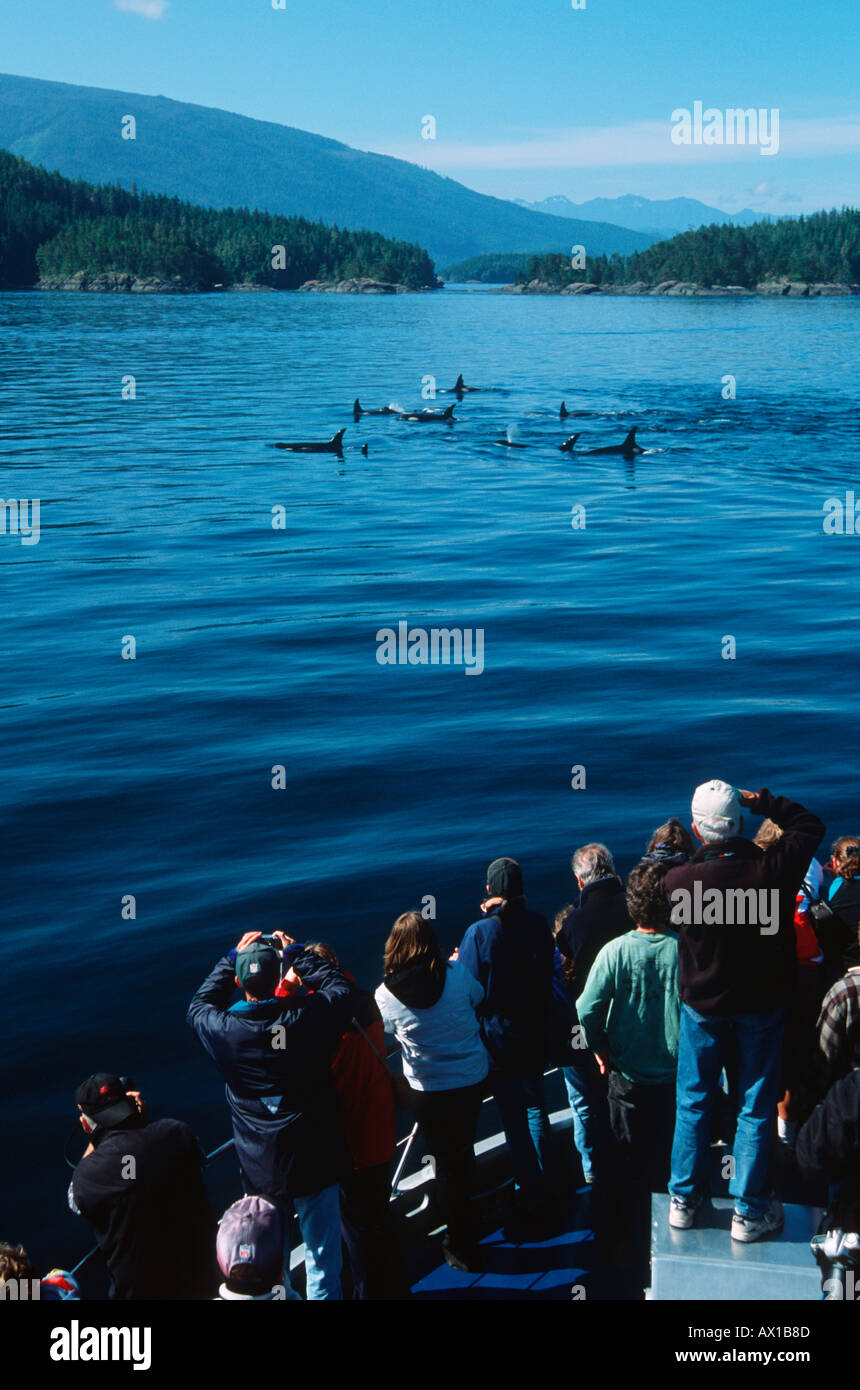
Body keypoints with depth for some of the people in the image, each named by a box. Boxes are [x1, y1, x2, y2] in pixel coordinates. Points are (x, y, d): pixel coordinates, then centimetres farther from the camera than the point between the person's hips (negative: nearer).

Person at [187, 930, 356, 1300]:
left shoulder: (222, 1029, -13)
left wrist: (232, 958, 14)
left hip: (259, 1171, 2)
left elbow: (200, 1005, 12)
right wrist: (296, 953, 7)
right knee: (323, 1265, 12)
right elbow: (342, 988, 2)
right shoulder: (307, 1018, -19)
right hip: (314, 1164, -2)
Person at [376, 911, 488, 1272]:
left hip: (429, 1090, -2)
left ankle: (464, 1248, 22)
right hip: (473, 1077, 2)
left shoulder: (386, 994, -17)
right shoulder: (457, 973, -15)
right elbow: (477, 996, 7)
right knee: (463, 1150, 25)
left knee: (446, 1161, 13)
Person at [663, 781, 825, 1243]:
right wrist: (762, 801, -1)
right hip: (762, 1004, 0)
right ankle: (748, 1212, 17)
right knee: (755, 1109, 11)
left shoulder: (677, 881, -22)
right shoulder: (773, 868, -21)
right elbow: (810, 825, -3)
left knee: (693, 1104, 16)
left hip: (702, 1005, 1)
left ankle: (684, 1200, 26)